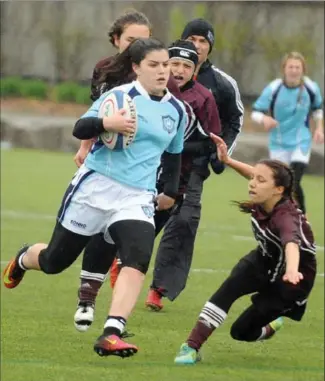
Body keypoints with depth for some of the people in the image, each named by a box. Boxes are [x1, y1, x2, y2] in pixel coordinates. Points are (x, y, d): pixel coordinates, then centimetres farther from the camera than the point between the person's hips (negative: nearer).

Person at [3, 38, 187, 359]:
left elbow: (174, 154, 24)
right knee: (54, 262, 11)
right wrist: (105, 123, -33)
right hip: (95, 188, -3)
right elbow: (79, 129, -14)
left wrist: (171, 192, 26)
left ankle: (111, 335, -31)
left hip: (137, 198, 3)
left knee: (138, 259, -26)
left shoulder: (177, 110, 7)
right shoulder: (120, 95, -9)